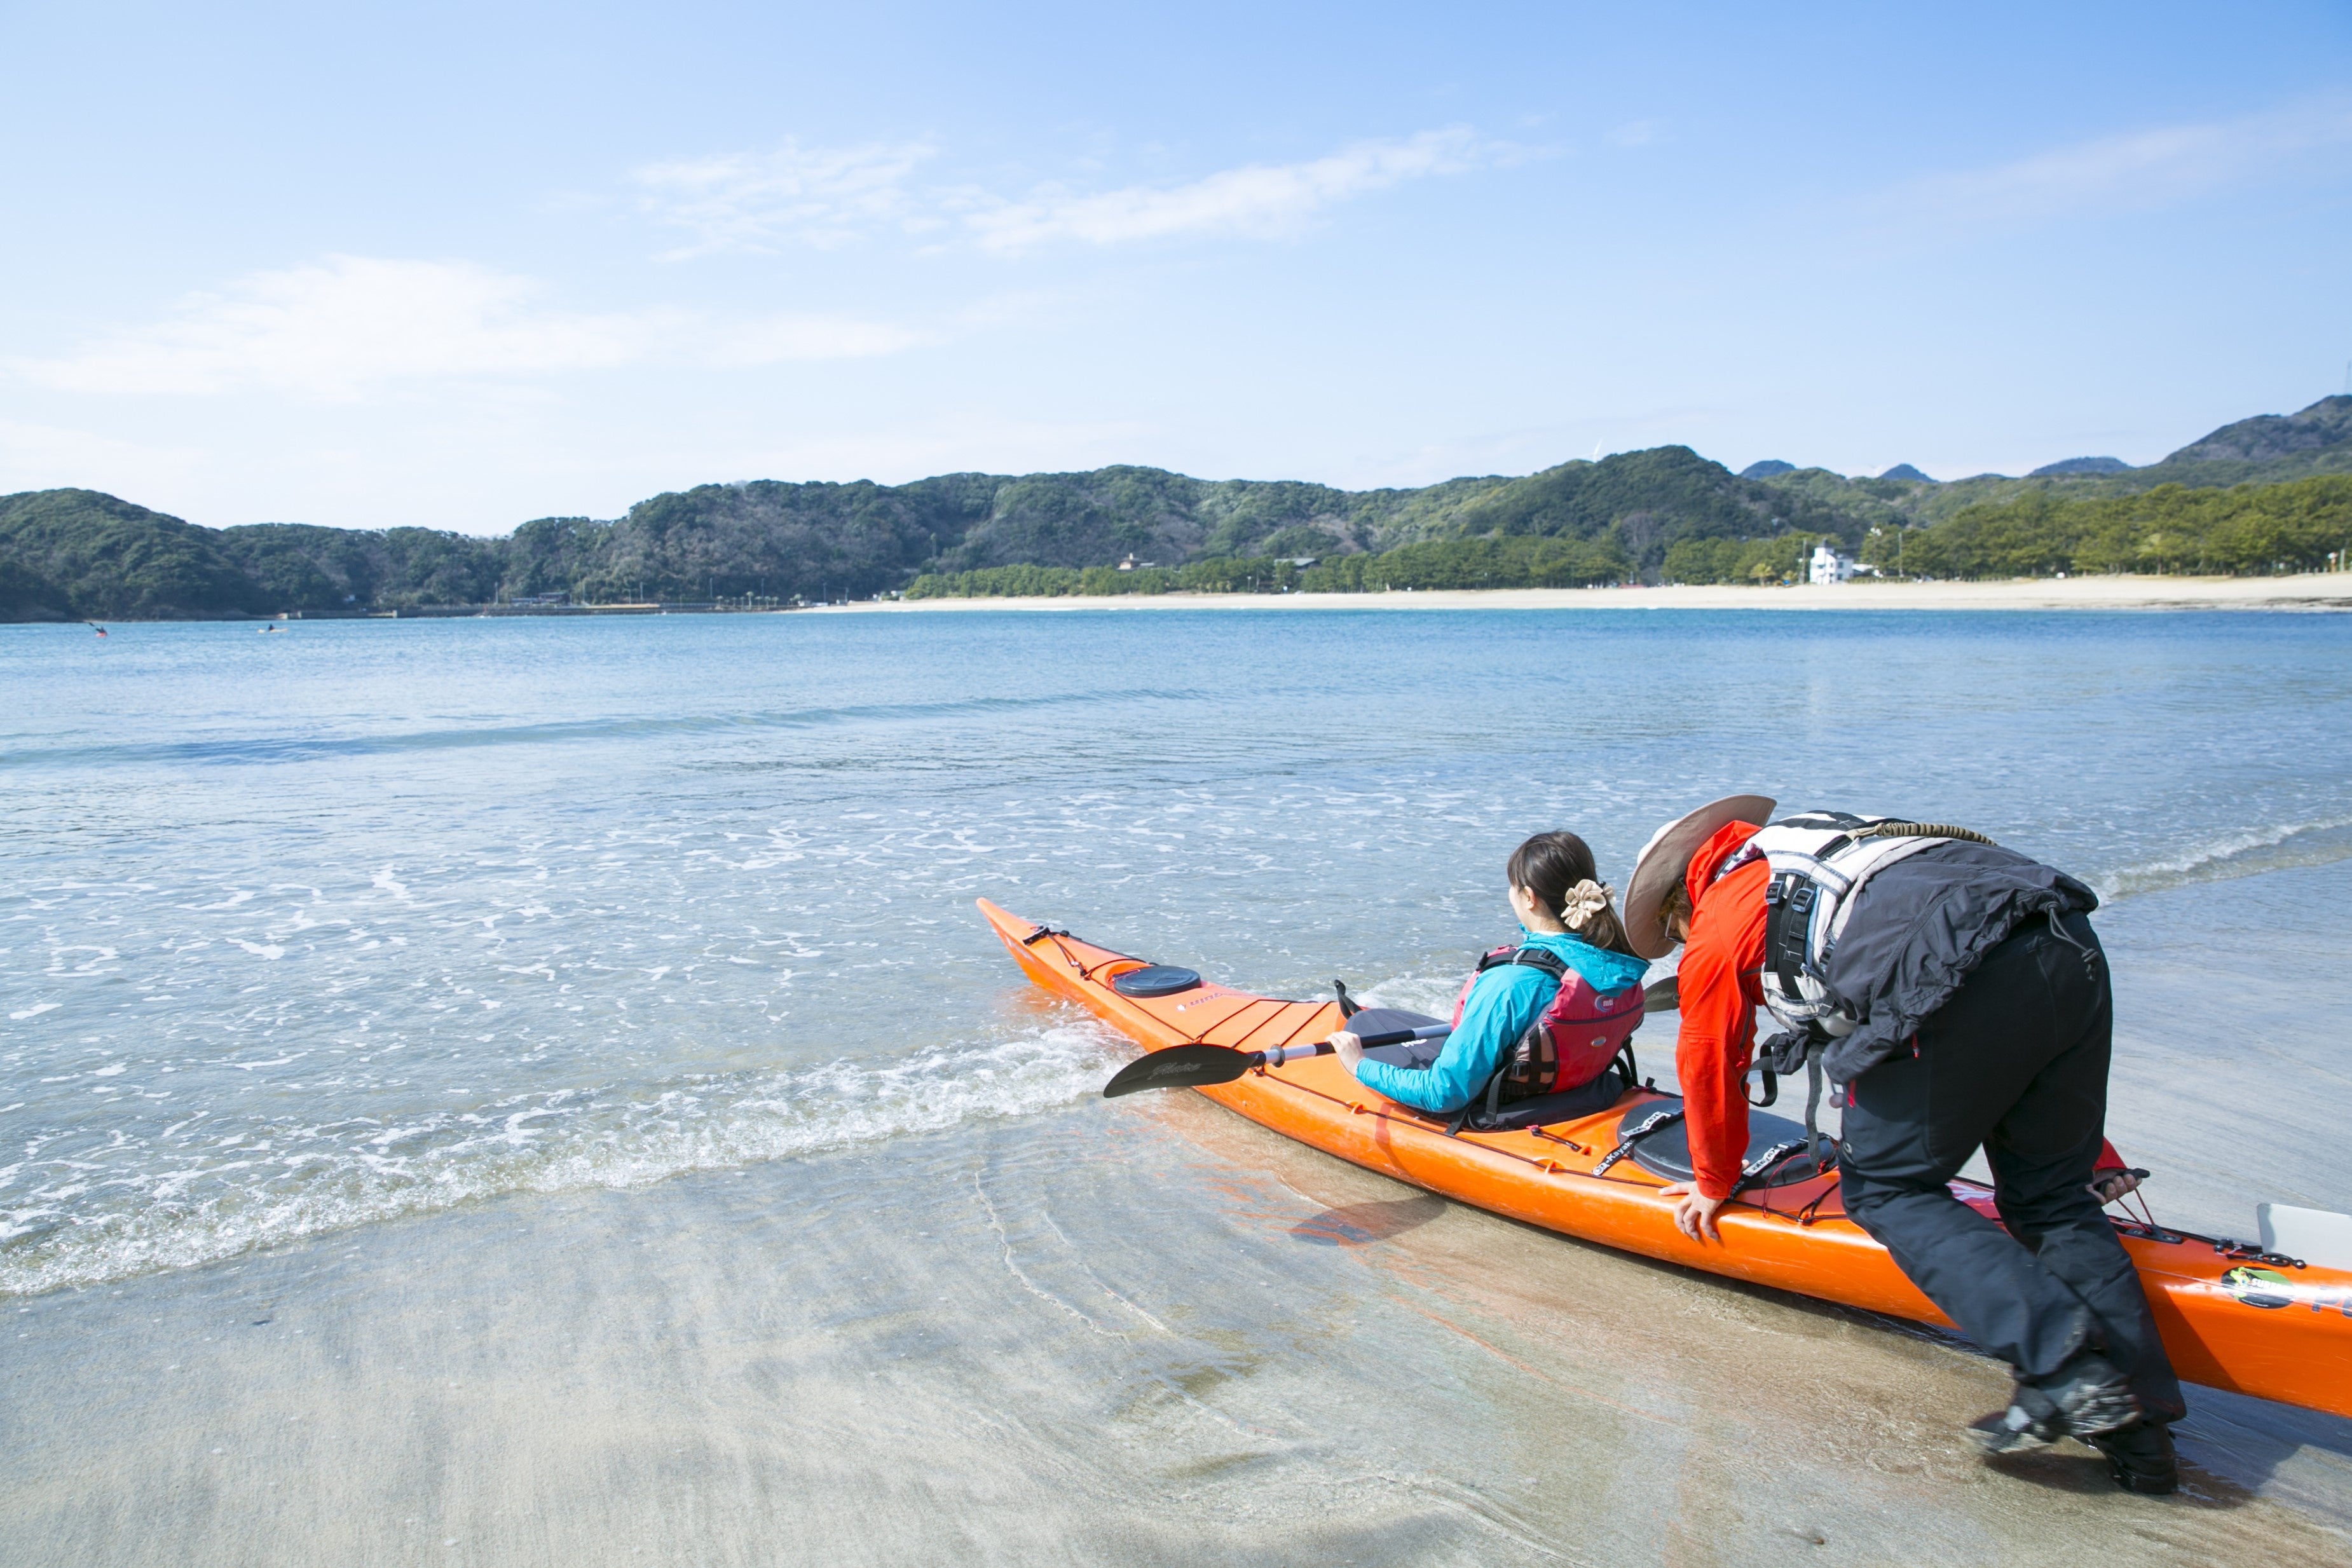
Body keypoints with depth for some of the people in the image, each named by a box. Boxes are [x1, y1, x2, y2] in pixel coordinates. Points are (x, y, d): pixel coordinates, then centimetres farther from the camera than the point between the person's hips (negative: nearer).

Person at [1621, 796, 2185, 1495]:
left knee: (1884, 1186, 10)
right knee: (2055, 1197, 19)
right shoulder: (1821, 851, 37)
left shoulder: (1716, 928, 17)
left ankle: (2063, 1363, -4)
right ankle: (2139, 1424, 11)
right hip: (2076, 951, 8)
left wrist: (1715, 1183, 46)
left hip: (1967, 986, -7)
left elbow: (1710, 1069, 27)